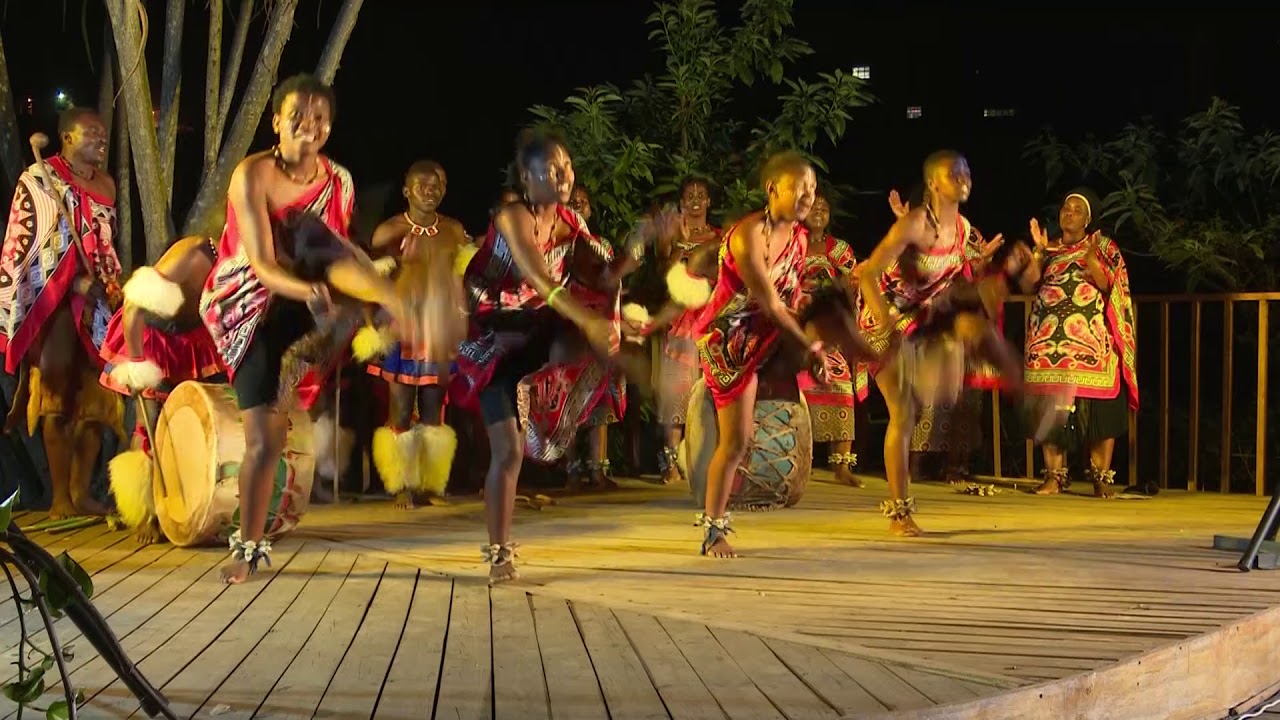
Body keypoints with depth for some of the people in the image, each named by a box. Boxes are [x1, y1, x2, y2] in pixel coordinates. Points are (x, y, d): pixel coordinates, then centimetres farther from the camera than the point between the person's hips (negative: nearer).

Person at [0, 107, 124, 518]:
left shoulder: (106, 184, 15)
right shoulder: (40, 179, -3)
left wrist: (115, 288, 6)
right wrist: (75, 282, -16)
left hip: (98, 303, 6)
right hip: (56, 303, -6)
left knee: (95, 398, 3)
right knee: (57, 399, -5)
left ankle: (81, 492, 9)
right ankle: (60, 497, -3)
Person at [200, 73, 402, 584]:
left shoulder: (338, 181, -2)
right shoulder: (252, 175, -17)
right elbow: (263, 265, -26)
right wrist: (307, 290, -45)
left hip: (302, 303, 2)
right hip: (252, 307, -2)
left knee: (316, 235, -29)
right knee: (264, 437, -7)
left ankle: (409, 319, -47)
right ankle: (250, 546, 7)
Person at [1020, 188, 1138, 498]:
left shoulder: (1104, 247, 10)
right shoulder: (1047, 249, 16)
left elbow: (1108, 285, -5)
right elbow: (1027, 285, 3)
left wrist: (1090, 257, -19)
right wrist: (1039, 252, -8)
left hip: (1092, 339, -2)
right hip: (1050, 340, 2)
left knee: (1097, 406, -8)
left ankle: (1101, 476, -5)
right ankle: (1054, 476, 0)